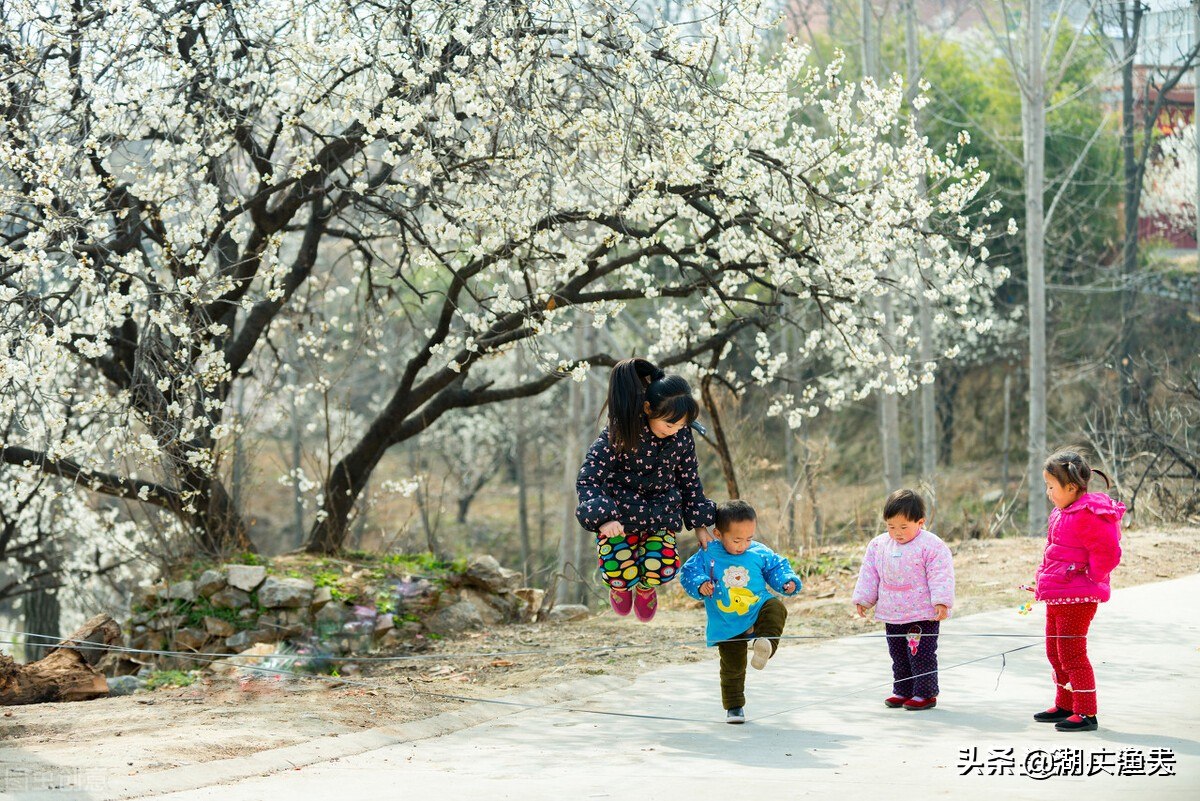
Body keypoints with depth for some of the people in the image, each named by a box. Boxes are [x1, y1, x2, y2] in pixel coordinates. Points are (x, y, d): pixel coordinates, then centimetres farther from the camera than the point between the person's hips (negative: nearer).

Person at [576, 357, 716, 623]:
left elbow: (690, 480, 3)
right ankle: (621, 584, 28)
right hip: (619, 513, -3)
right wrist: (603, 519, -37)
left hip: (660, 513, 3)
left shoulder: (682, 436, -13)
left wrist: (699, 525, 5)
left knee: (662, 570, -17)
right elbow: (587, 479, -23)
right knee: (622, 575, -17)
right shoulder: (618, 434, -25)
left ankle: (645, 586, 26)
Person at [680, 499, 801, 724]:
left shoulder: (760, 554, -4)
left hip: (758, 611, 1)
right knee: (732, 667, 5)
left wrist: (788, 582, -11)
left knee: (776, 608, -31)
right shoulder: (707, 555, -9)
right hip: (728, 627, -1)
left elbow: (777, 568, 8)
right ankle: (734, 706, 20)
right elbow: (688, 573, -6)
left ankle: (766, 643, -37)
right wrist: (699, 585, -26)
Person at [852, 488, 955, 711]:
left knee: (922, 655, -3)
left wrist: (941, 602, -22)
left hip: (923, 615, -6)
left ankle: (925, 693, 7)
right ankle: (902, 691, 26)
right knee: (898, 656, 15)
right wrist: (863, 599, 11)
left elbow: (940, 576, -15)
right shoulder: (879, 545, 5)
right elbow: (869, 574, 12)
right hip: (892, 615, 6)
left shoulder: (931, 546, -13)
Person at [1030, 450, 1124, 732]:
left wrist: (1090, 578, -14)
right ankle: (1065, 705, 32)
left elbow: (1108, 551, -24)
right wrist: (1043, 581, 18)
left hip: (1078, 598, -10)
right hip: (1057, 597, 10)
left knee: (1072, 654, -7)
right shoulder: (1061, 513, 12)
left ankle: (1087, 713, -1)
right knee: (1055, 652, 19)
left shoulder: (1088, 515, -20)